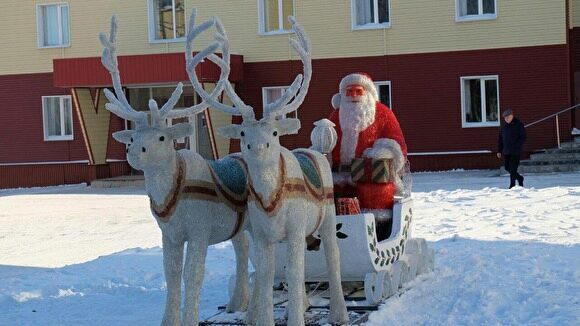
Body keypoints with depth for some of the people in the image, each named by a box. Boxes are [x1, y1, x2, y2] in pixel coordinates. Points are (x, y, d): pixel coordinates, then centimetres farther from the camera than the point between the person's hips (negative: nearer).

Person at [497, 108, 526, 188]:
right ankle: (519, 178, 31)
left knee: (513, 168, -8)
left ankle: (512, 185, -1)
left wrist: (516, 146, -20)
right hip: (506, 151, 6)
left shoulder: (518, 125, -6)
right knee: (507, 167, 10)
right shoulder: (504, 126, 10)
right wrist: (499, 150, 9)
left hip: (516, 152, -6)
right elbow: (500, 139, 14)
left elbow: (523, 137, -9)